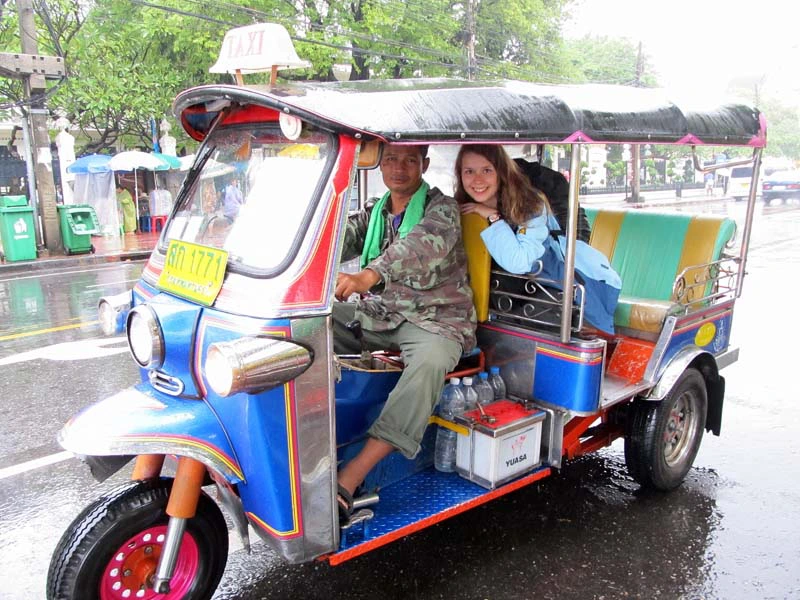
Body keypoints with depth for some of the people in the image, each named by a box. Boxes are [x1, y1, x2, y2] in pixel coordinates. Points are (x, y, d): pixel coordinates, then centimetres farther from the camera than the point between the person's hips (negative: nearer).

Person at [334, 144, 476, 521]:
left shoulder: (441, 208, -5)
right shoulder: (375, 213, 16)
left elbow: (424, 245, -27)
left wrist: (368, 276, -45)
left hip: (434, 320, -6)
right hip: (379, 312, 6)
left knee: (430, 363, -37)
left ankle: (348, 480, -43)